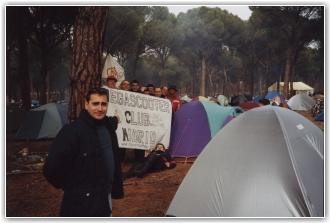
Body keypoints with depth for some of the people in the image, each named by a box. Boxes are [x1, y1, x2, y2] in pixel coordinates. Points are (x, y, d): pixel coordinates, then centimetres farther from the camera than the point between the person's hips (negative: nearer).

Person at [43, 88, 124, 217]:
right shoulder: (72, 131, -21)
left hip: (106, 194, 8)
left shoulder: (108, 126, 1)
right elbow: (52, 169, -20)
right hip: (83, 201, -7)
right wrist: (71, 187, -5)